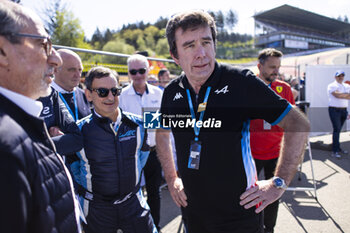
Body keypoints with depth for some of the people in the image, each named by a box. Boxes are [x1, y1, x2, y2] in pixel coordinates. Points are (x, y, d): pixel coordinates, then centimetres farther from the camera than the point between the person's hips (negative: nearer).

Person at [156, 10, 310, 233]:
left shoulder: (241, 82, -16)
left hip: (239, 213, -4)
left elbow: (299, 124, -11)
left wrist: (279, 183, -12)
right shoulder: (172, 93, -2)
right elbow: (162, 134, 17)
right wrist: (171, 178, 11)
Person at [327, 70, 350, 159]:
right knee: (336, 129, -10)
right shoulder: (332, 86, -3)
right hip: (334, 110, -6)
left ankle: (337, 148, 20)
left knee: (338, 129, 12)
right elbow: (337, 95, -19)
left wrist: (341, 95, -10)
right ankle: (335, 151, -8)